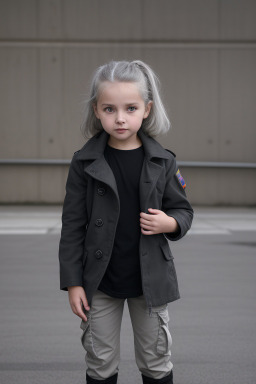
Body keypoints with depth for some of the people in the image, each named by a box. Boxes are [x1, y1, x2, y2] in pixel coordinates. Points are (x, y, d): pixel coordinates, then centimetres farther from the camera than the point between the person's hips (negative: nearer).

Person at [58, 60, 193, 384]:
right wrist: (73, 282, -5)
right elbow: (73, 225, -3)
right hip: (100, 281, 0)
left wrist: (170, 223, -17)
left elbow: (183, 210, 7)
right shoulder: (85, 162, -6)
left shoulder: (162, 161, -3)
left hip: (151, 279, 1)